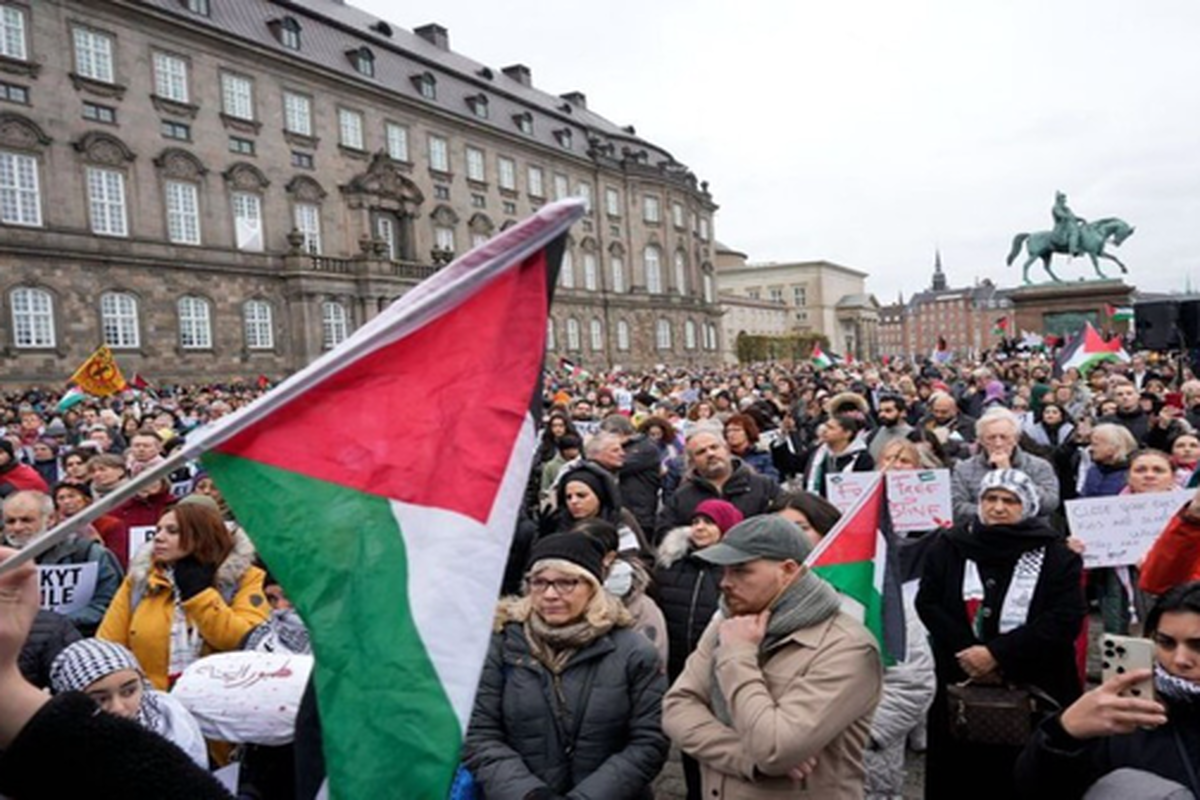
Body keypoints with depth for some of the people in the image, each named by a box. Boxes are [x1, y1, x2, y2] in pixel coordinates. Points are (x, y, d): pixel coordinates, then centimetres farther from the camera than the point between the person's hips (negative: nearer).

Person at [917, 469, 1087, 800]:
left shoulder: (1056, 555, -1)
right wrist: (965, 651, -13)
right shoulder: (949, 546, 5)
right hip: (958, 687, 2)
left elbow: (1064, 619, -10)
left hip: (1033, 691, -1)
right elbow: (927, 603, 1)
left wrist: (996, 654, -17)